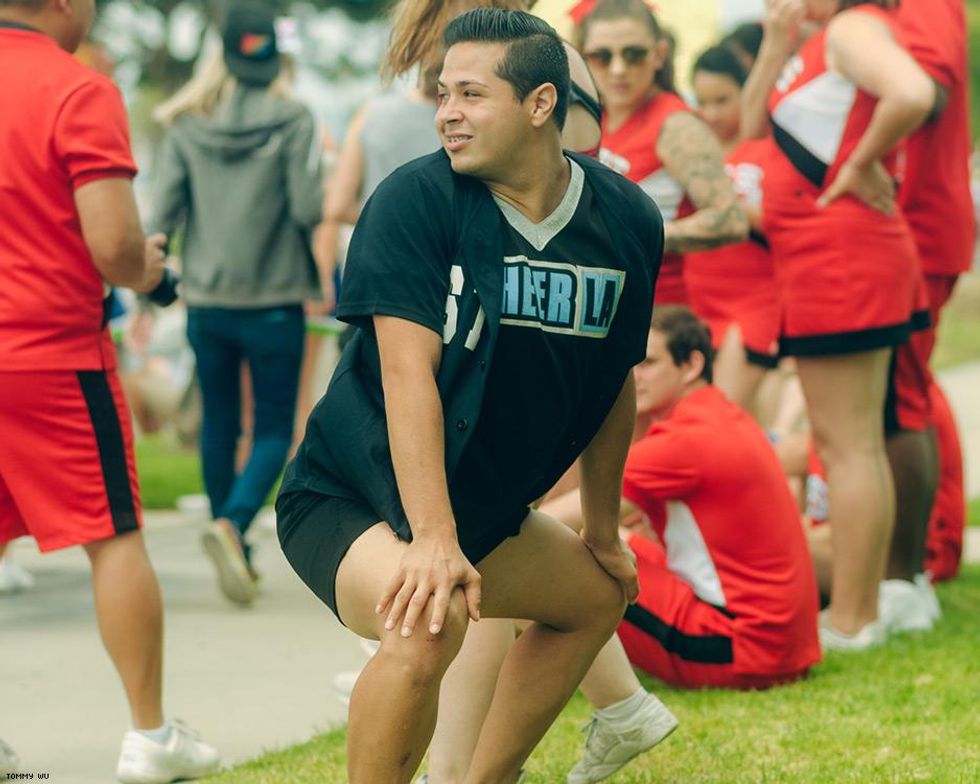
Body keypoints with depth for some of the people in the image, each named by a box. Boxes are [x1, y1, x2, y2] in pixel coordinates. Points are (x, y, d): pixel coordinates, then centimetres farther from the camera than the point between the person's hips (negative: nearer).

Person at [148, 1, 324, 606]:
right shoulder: (292, 120, -10)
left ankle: (234, 552, 21)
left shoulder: (187, 126, -1)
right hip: (273, 301, -3)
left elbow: (164, 211, -3)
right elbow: (308, 208, -14)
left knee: (219, 426, 16)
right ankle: (233, 523, -22)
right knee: (274, 430, 4)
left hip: (206, 301, 3)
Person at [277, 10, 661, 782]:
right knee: (428, 618, -35)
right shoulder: (416, 200, -21)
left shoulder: (628, 222, -4)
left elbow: (614, 382, 9)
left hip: (483, 508, 7)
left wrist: (602, 531, 18)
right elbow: (409, 375, -28)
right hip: (347, 499, -7)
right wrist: (433, 540, -36)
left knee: (601, 593, 24)